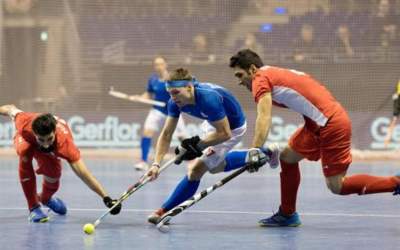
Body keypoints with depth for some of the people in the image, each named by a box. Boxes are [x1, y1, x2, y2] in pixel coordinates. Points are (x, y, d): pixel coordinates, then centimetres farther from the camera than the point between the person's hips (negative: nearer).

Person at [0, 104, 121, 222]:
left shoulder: (64, 142, -46)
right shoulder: (24, 124, -44)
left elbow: (83, 173, -52)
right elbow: (11, 109, -20)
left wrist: (106, 197, -60)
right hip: (25, 138, -1)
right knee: (24, 152, -34)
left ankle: (45, 198, 29)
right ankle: (33, 207, -17)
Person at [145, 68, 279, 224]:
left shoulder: (208, 99, -41)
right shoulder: (175, 102, -21)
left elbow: (224, 134, -32)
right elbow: (166, 134, -16)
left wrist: (199, 145, -30)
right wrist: (156, 164, -25)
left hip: (232, 127, -8)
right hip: (212, 123, 8)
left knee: (196, 169, -14)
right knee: (215, 167, 28)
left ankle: (164, 212, -5)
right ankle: (257, 155, 43)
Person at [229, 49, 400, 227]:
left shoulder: (261, 79, -5)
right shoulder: (278, 74, 20)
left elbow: (264, 118, -19)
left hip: (330, 123, -10)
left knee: (337, 187, -6)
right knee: (287, 157, 16)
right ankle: (287, 215, 22)